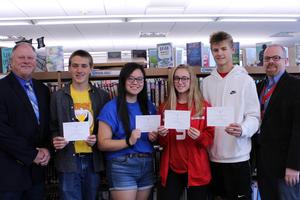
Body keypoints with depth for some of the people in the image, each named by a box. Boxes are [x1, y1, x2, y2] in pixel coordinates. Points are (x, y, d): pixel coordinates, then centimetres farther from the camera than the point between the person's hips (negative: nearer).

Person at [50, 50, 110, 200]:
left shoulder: (102, 96, 4)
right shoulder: (58, 96, 2)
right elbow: (52, 128, 6)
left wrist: (98, 139, -10)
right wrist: (55, 140, -13)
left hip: (93, 160, 2)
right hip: (68, 160, -1)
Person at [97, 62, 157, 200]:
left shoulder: (148, 106, 9)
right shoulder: (112, 107, -9)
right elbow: (102, 144, -11)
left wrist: (154, 137, -3)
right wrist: (129, 141, -24)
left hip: (147, 165, 6)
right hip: (122, 167, -5)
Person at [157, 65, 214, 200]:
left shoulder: (204, 106, -3)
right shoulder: (165, 107, 4)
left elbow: (210, 137, 1)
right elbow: (162, 143, 11)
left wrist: (199, 137, -19)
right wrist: (162, 135, -10)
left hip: (196, 169, -2)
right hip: (172, 169, 2)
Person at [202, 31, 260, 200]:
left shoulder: (245, 80, -2)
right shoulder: (207, 81, 9)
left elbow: (254, 116, -5)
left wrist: (242, 129, -24)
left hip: (238, 155, -4)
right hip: (213, 155, 4)